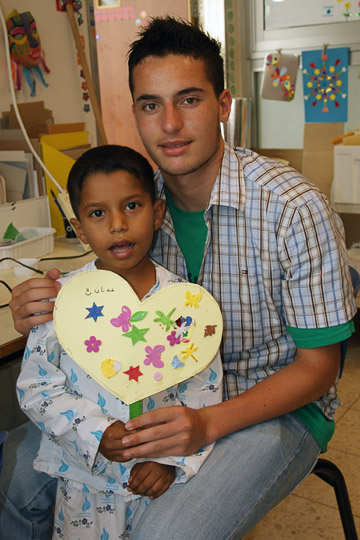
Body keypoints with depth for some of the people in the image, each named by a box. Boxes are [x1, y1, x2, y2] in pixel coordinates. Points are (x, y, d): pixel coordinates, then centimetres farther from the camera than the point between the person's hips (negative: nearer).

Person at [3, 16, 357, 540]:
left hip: (277, 406, -4)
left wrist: (209, 423, -28)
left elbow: (318, 365, -14)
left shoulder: (295, 208, -21)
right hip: (173, 393, 5)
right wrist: (50, 308, -16)